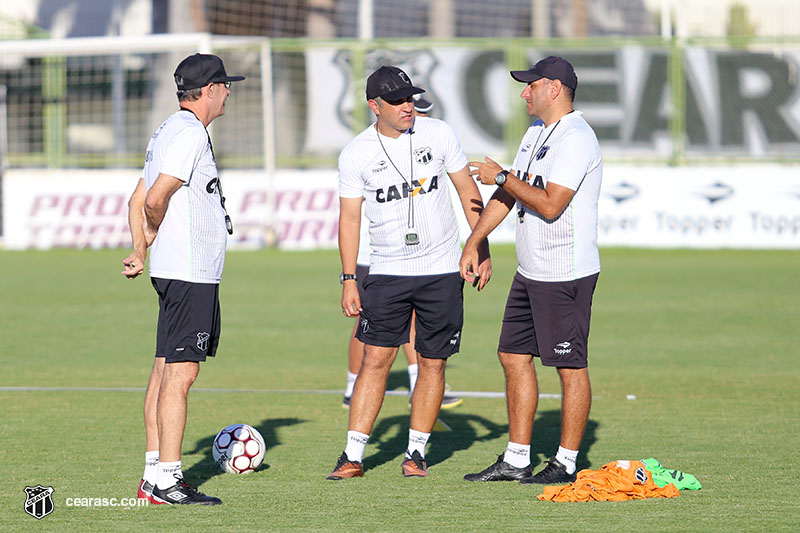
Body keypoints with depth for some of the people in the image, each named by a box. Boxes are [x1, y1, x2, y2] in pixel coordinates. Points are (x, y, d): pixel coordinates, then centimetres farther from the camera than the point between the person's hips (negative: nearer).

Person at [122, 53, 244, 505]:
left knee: (166, 370, 10)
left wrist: (142, 251, 13)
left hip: (175, 271, 10)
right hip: (191, 272, -10)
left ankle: (155, 475, 12)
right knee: (180, 372, -11)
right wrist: (153, 240, -3)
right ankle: (167, 479, -13)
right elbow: (155, 199, -21)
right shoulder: (190, 133, -14)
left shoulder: (171, 131, 18)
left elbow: (139, 201, 19)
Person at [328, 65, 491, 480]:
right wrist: (349, 281, -2)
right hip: (387, 271, -1)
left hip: (442, 270, 1)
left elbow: (467, 191, 8)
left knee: (433, 364, 3)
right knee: (375, 359, -7)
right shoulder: (356, 154, -3)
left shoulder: (438, 134, -1)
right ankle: (353, 456, -4)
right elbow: (350, 217, 2)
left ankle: (415, 453, 13)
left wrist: (481, 250, 3)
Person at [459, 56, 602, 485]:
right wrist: (474, 242, 16)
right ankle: (516, 460, 18)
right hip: (530, 272, 10)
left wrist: (502, 177, -13)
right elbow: (509, 193, 21)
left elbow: (550, 204, -24)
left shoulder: (575, 139, -16)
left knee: (570, 367, -3)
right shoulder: (537, 132, 15)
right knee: (514, 356, 12)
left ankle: (566, 464, 2)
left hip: (566, 273, -10)